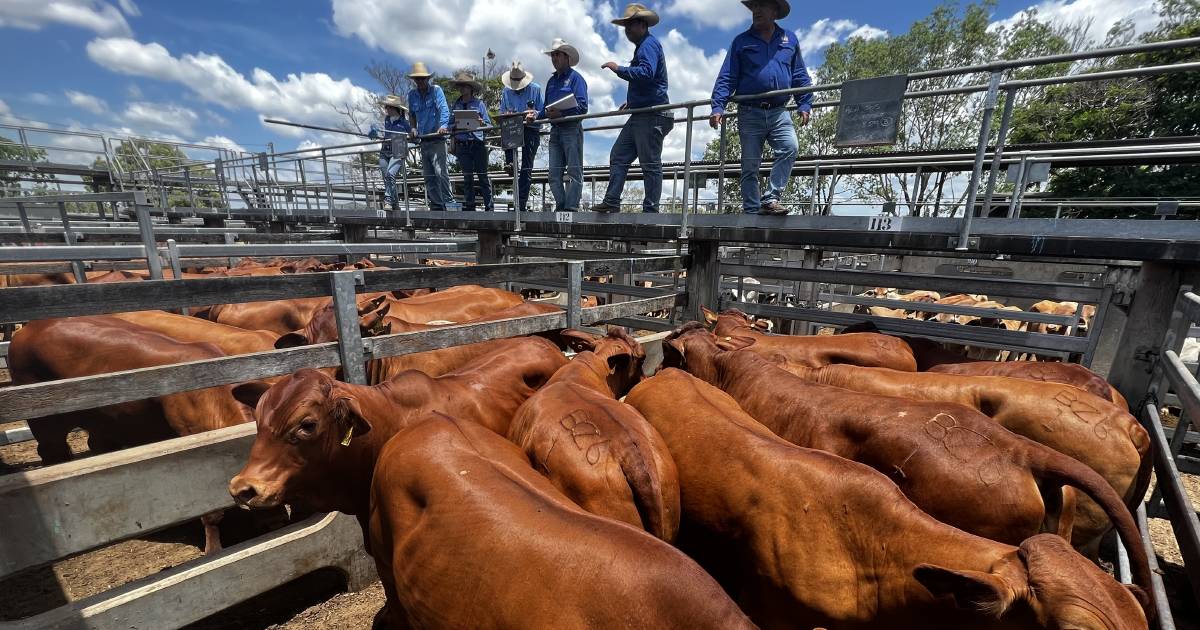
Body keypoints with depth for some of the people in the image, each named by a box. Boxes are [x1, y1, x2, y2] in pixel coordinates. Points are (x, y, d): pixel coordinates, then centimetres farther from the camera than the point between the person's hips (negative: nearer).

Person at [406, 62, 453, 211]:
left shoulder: (436, 90, 0)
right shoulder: (412, 94, 14)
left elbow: (444, 109, -13)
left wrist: (443, 125, -30)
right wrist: (414, 128, 8)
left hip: (437, 138, -6)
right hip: (423, 139, 6)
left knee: (440, 170, -20)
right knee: (428, 175, 5)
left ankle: (448, 202, -16)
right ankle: (436, 205, 12)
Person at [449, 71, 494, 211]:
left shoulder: (479, 103, 6)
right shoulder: (456, 105, 13)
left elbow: (488, 124, 3)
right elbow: (450, 125, 11)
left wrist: (481, 122, -17)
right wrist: (455, 125, -11)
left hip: (478, 143, -2)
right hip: (462, 145, 3)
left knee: (483, 175, -2)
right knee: (467, 177, 4)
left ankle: (489, 206, 2)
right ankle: (469, 206, 10)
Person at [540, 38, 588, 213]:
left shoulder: (575, 78, 1)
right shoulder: (551, 81, 22)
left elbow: (582, 106, -11)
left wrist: (561, 113, -21)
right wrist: (536, 116, 6)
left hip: (571, 128, -7)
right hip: (555, 130, 7)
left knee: (574, 171, -7)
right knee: (554, 172, 2)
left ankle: (571, 207, -8)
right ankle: (560, 206, 7)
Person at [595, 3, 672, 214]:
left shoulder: (649, 44, -6)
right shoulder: (642, 46, 26)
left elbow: (646, 73, -24)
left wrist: (619, 69, -16)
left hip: (652, 115, -11)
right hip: (640, 115, 11)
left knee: (650, 163, -8)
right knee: (618, 156, 6)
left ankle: (650, 210, -4)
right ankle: (611, 202, 5)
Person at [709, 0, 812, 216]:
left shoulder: (790, 40, 17)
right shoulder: (741, 41, 11)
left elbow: (800, 76, 17)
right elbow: (727, 78, 3)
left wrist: (804, 105, 7)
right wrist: (718, 107, -10)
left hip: (779, 113, 1)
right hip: (750, 113, -1)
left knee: (790, 148, -23)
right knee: (750, 166, -1)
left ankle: (770, 199, -21)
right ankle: (751, 211, 4)